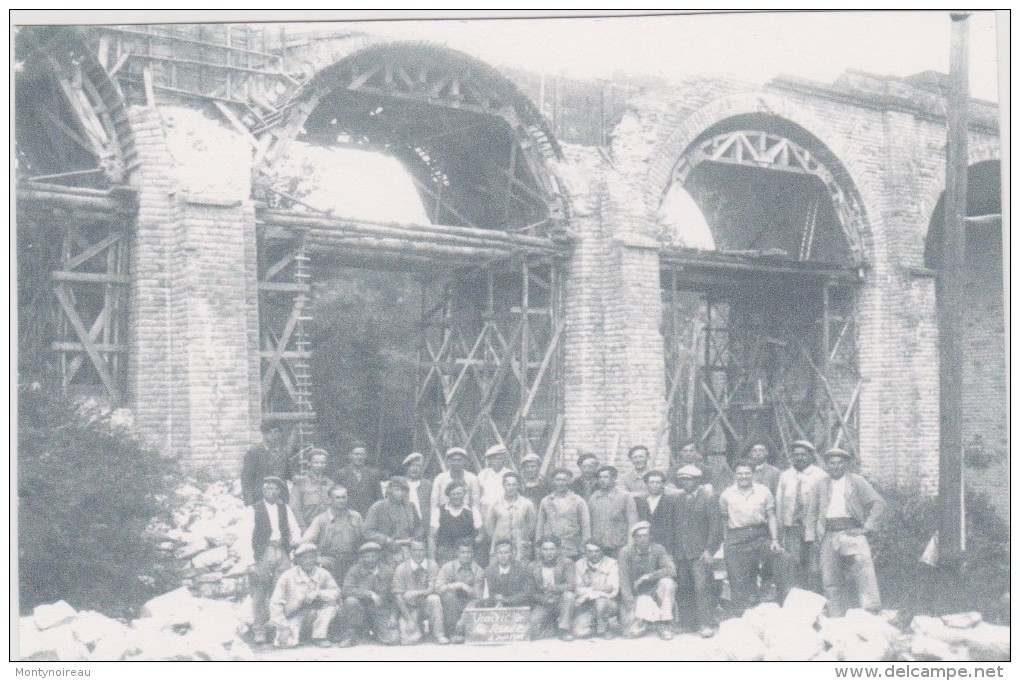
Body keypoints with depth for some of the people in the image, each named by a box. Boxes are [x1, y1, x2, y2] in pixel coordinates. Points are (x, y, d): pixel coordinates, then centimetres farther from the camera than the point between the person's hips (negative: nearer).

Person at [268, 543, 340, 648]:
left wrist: (318, 593, -26)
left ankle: (319, 636, -11)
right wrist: (282, 626, -21)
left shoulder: (322, 574, -6)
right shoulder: (288, 576, -13)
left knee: (330, 603, -21)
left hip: (313, 615, 3)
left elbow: (336, 592, -9)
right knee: (288, 643, -26)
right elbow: (276, 603, -13)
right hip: (293, 615, -3)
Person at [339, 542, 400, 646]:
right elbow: (346, 590, -19)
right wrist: (370, 594, -26)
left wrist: (392, 615, -3)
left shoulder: (387, 571, 3)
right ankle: (350, 634, -14)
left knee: (391, 639, -21)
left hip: (381, 611, 1)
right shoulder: (355, 571, -4)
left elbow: (394, 594, 8)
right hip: (362, 608, -1)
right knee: (351, 601, -34)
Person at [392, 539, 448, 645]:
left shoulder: (432, 565, -6)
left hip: (427, 606, 0)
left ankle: (439, 634, -19)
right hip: (410, 608, 0)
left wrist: (414, 593, -29)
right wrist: (409, 619, -18)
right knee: (406, 640, -22)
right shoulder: (402, 568, -8)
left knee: (434, 599, -34)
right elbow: (398, 596, -10)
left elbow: (431, 589, -13)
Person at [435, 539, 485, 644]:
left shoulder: (479, 571, 2)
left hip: (468, 604, 0)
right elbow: (439, 588, -14)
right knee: (449, 595, -31)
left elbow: (477, 596, -3)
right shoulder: (448, 567, 0)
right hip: (452, 604, 1)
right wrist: (455, 586, -24)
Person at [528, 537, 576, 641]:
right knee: (534, 633, -23)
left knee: (568, 595, -35)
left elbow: (572, 585, -17)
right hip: (543, 604, 1)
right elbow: (531, 591, 2)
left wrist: (556, 588, -37)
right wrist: (543, 599, -19)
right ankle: (549, 623, 12)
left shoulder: (566, 563, -4)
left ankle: (564, 629, -18)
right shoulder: (533, 567, 2)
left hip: (561, 602, -1)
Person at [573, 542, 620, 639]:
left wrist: (587, 591, -18)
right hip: (585, 605, 2)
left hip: (608, 602, -2)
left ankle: (603, 628, -8)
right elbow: (578, 589, -1)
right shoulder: (579, 565, 4)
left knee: (601, 601, -37)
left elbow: (612, 589, -14)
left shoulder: (611, 564, -5)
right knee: (580, 633, -21)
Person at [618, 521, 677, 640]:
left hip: (654, 592, 2)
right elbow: (624, 583, -13)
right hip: (635, 596, -2)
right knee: (634, 632, -26)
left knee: (667, 582, -30)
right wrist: (632, 606, -22)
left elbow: (671, 570, -19)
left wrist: (648, 577, -25)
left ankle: (664, 624, -18)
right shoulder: (626, 552, -9)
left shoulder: (658, 549, -6)